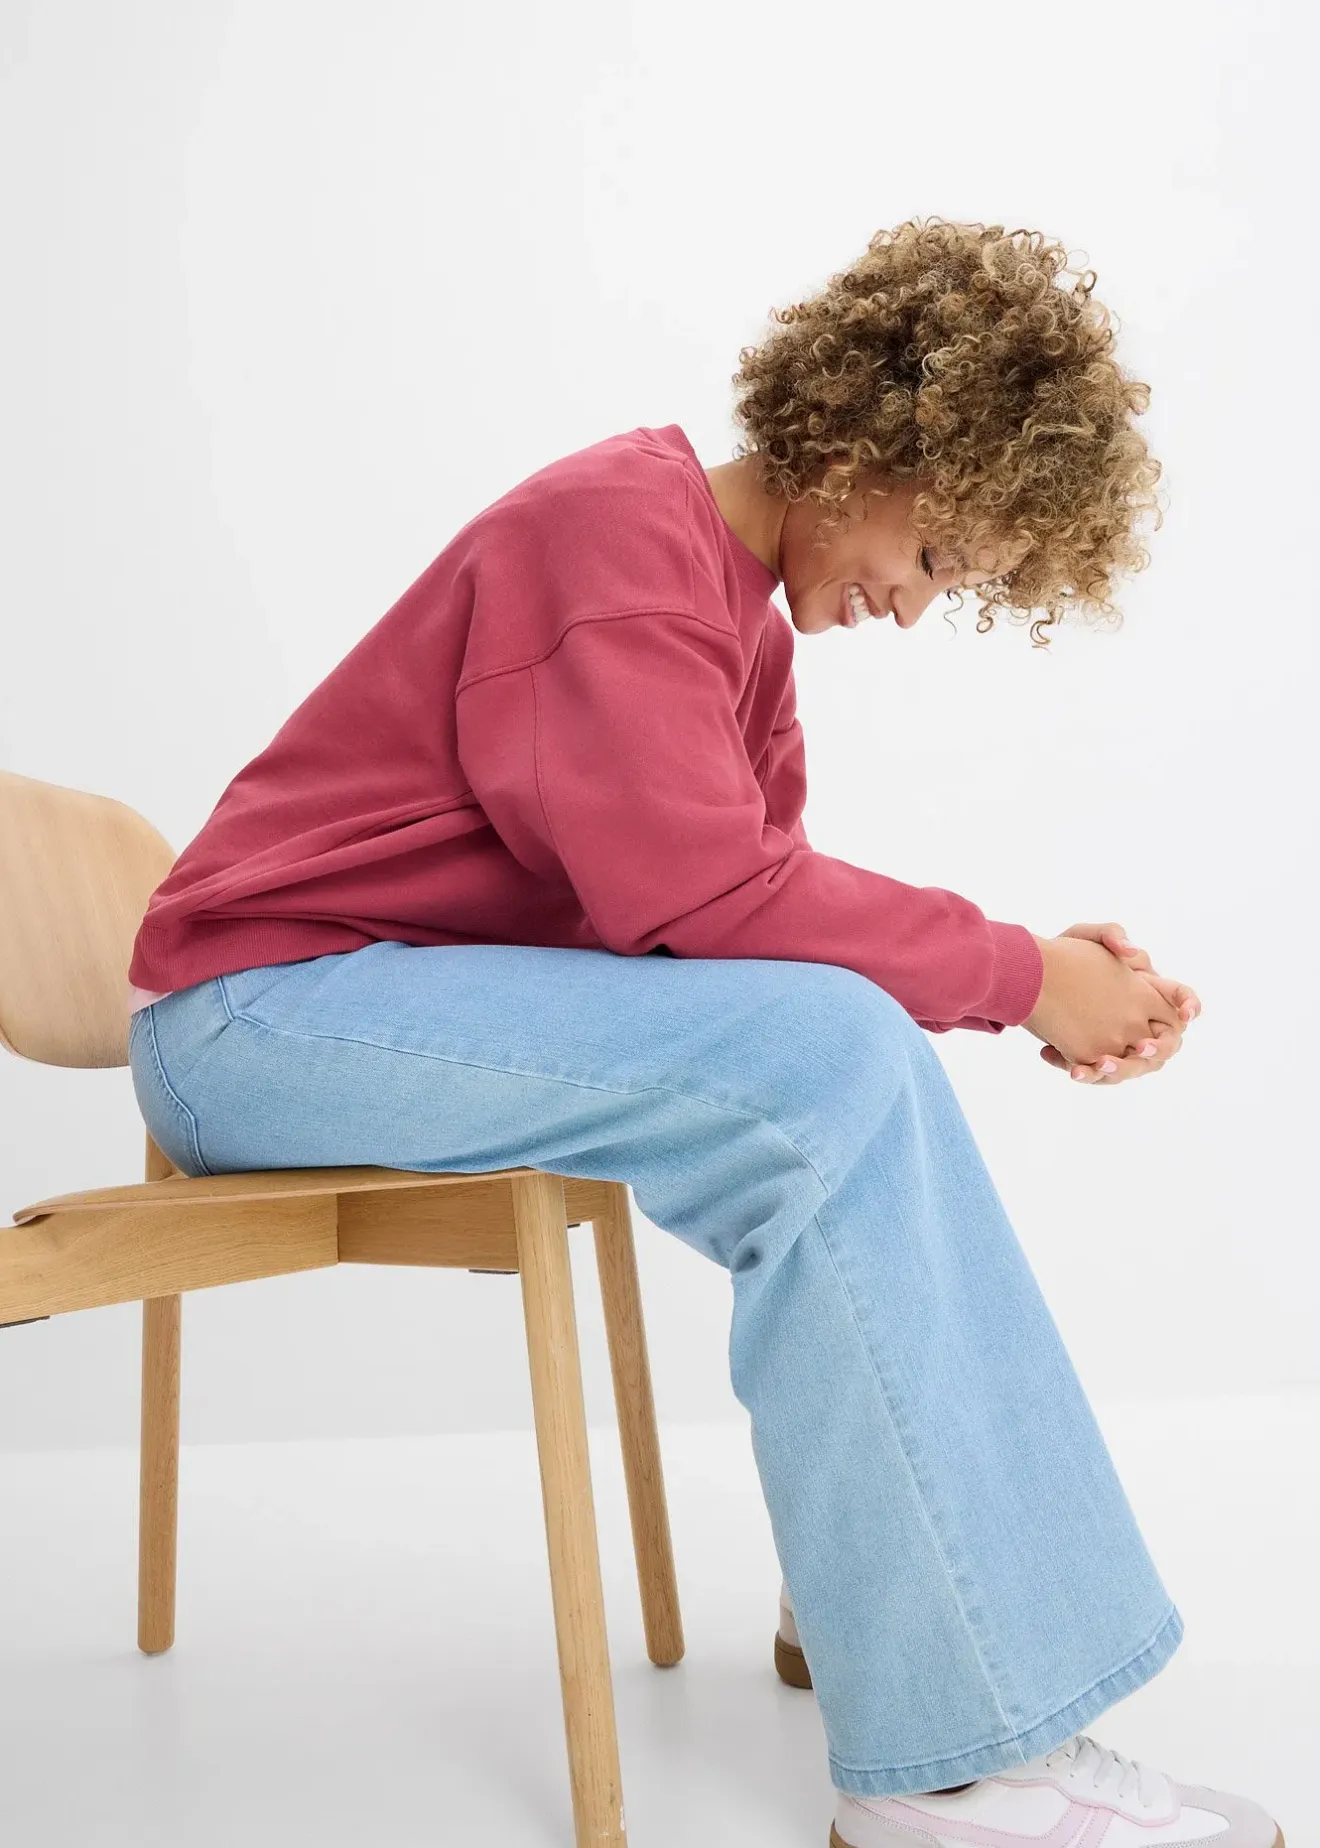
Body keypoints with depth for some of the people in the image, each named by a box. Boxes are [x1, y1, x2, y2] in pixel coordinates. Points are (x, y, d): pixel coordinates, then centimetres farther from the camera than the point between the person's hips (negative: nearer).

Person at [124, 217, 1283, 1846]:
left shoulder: (748, 614, 14)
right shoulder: (619, 528, -17)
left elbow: (766, 903, 6)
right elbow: (698, 893, -26)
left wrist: (1034, 981, -6)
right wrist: (1016, 974, -17)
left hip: (404, 1003, 10)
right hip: (255, 1003, -10)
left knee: (855, 1067, -1)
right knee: (827, 1057, -26)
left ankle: (880, 1585, 1)